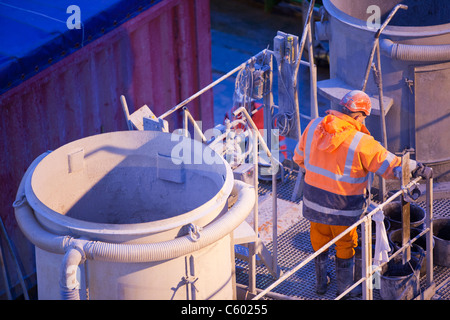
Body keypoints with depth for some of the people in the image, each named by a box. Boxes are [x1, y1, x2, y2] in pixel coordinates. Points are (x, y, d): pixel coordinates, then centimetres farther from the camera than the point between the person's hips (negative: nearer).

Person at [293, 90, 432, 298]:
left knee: (319, 241, 24)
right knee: (345, 246, 16)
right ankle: (344, 289, 32)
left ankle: (321, 283, 41)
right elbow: (391, 165, -20)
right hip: (342, 208, -5)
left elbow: (299, 157, 10)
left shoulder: (314, 127, -7)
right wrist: (418, 168, -5)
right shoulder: (360, 142, -24)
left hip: (314, 200, 5)